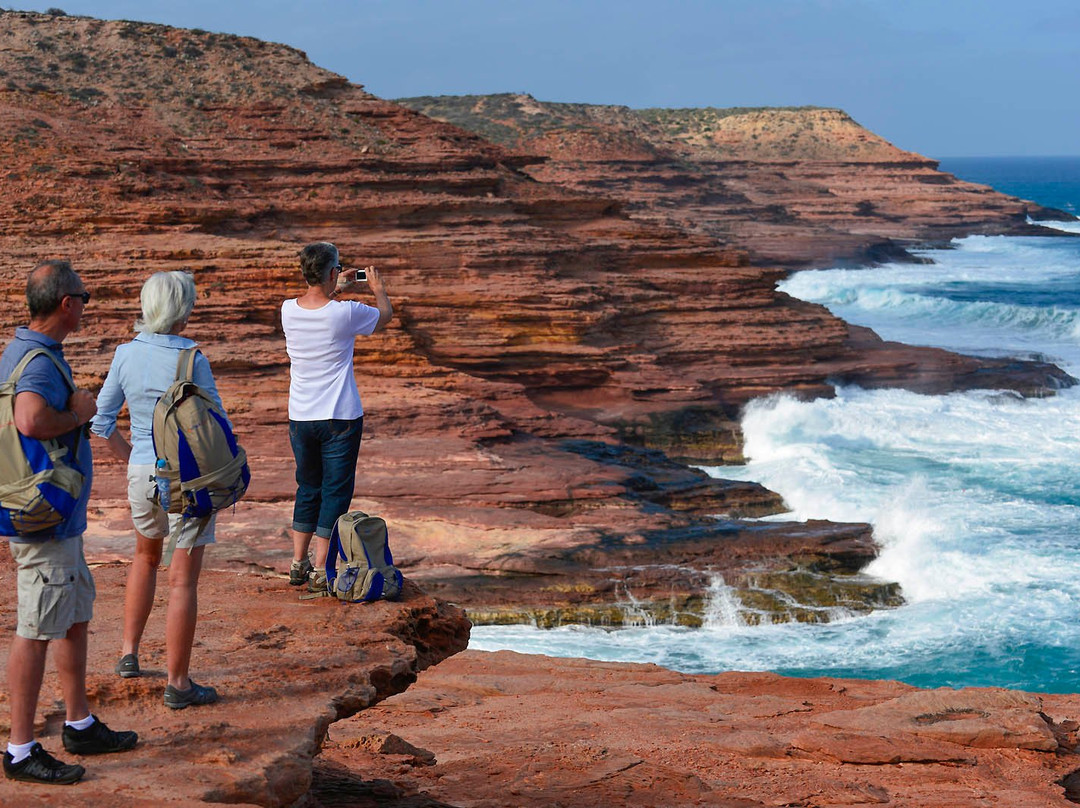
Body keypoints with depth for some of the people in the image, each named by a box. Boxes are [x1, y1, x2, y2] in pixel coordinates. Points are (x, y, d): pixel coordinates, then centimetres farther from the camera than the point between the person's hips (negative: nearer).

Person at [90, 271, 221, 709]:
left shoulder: (126, 354, -3)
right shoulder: (192, 360, -17)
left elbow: (101, 419, 3)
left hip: (142, 474, 5)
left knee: (146, 556, 30)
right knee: (184, 580, 2)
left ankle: (129, 653, 28)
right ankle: (178, 684, 7)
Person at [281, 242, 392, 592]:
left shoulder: (288, 311, -4)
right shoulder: (345, 313, -17)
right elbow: (385, 315, 4)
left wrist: (335, 292, 30)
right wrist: (377, 286, 23)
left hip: (300, 417, 5)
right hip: (340, 418, -5)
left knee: (307, 489, 19)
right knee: (335, 492, 4)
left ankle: (298, 564, 24)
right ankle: (321, 571, 4)